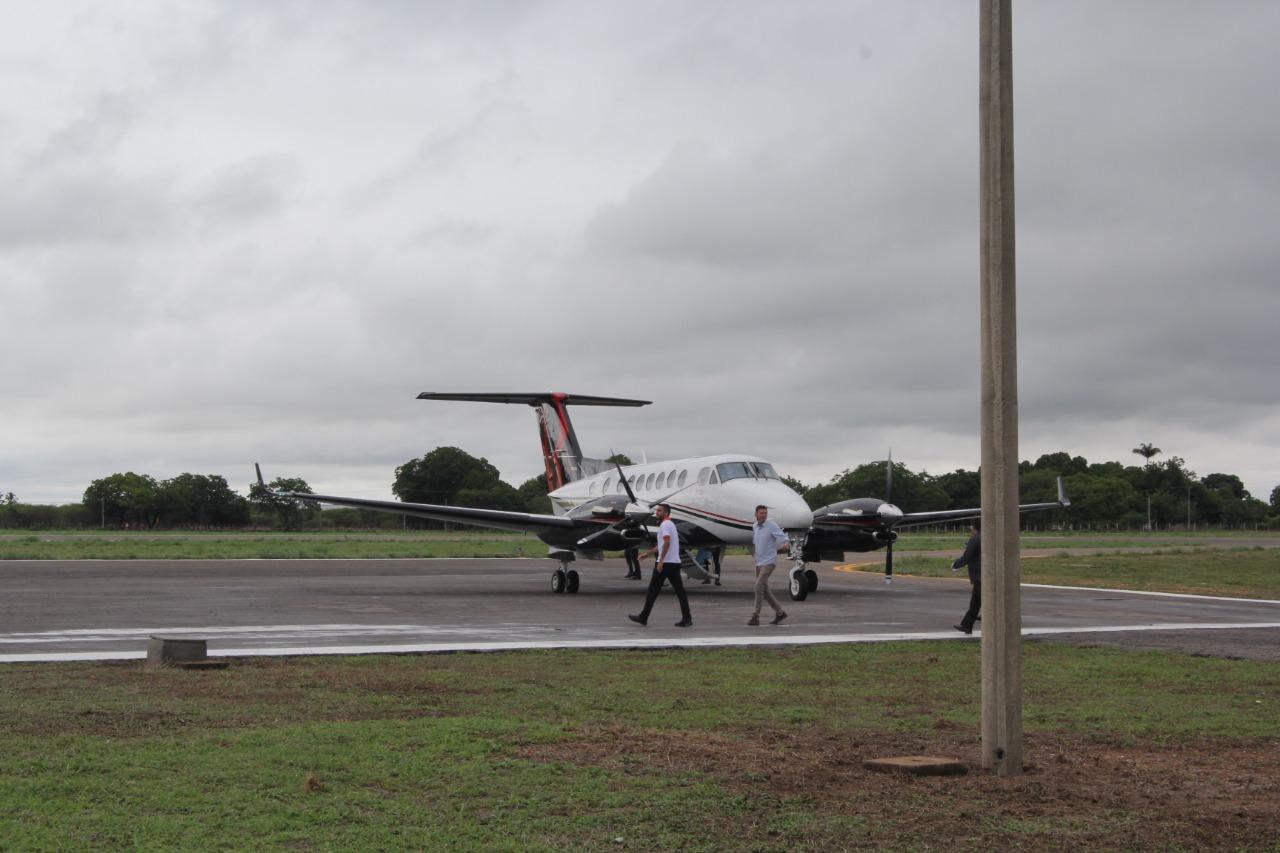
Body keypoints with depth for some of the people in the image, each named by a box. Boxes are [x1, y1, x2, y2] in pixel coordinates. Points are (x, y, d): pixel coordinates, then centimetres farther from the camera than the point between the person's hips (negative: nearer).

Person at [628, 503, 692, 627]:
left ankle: (643, 617, 4)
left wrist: (661, 561, -25)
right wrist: (647, 553, 33)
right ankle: (686, 618, -2)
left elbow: (667, 543, -22)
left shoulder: (665, 524, -10)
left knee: (653, 590, -1)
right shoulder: (670, 524, 21)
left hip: (665, 563, -9)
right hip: (675, 562, 9)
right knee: (679, 590, 3)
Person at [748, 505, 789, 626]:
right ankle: (779, 612, 22)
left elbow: (783, 537, -24)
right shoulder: (754, 527, 9)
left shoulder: (772, 526, -12)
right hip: (759, 562, 8)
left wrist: (786, 543, -42)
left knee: (759, 586, -16)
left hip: (769, 562, -8)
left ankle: (755, 616, -12)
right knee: (764, 589, 11)